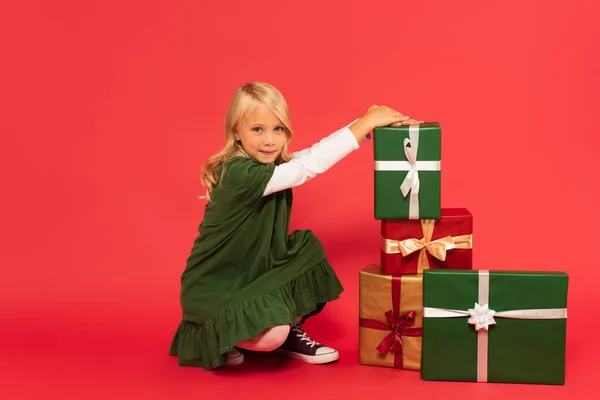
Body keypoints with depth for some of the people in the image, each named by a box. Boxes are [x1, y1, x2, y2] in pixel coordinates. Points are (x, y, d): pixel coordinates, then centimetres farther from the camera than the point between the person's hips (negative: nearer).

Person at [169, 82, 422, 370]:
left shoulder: (273, 162, 1)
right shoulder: (239, 174, -27)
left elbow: (315, 151, -4)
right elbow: (310, 166, -31)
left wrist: (368, 122, -17)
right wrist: (366, 122, -29)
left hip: (253, 274, 9)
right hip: (213, 286, -9)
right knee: (271, 334, -31)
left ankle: (288, 332, 13)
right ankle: (210, 335, 1)